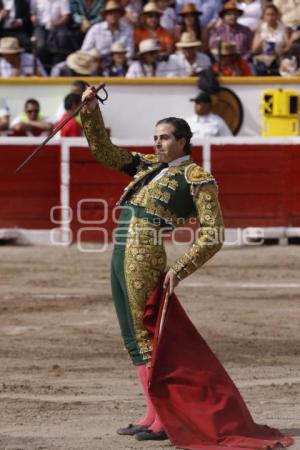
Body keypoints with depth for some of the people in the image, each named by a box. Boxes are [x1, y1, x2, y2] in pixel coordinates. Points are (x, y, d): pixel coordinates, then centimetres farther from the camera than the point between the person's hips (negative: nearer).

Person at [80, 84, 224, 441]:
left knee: (145, 336, -9)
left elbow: (212, 236, -8)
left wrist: (180, 270, -16)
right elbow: (103, 151, 23)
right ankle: (153, 415, 17)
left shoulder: (197, 178, -3)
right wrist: (91, 114, 9)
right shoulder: (148, 166, 18)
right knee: (133, 339, 11)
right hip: (120, 257, 8)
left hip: (144, 260, -8)